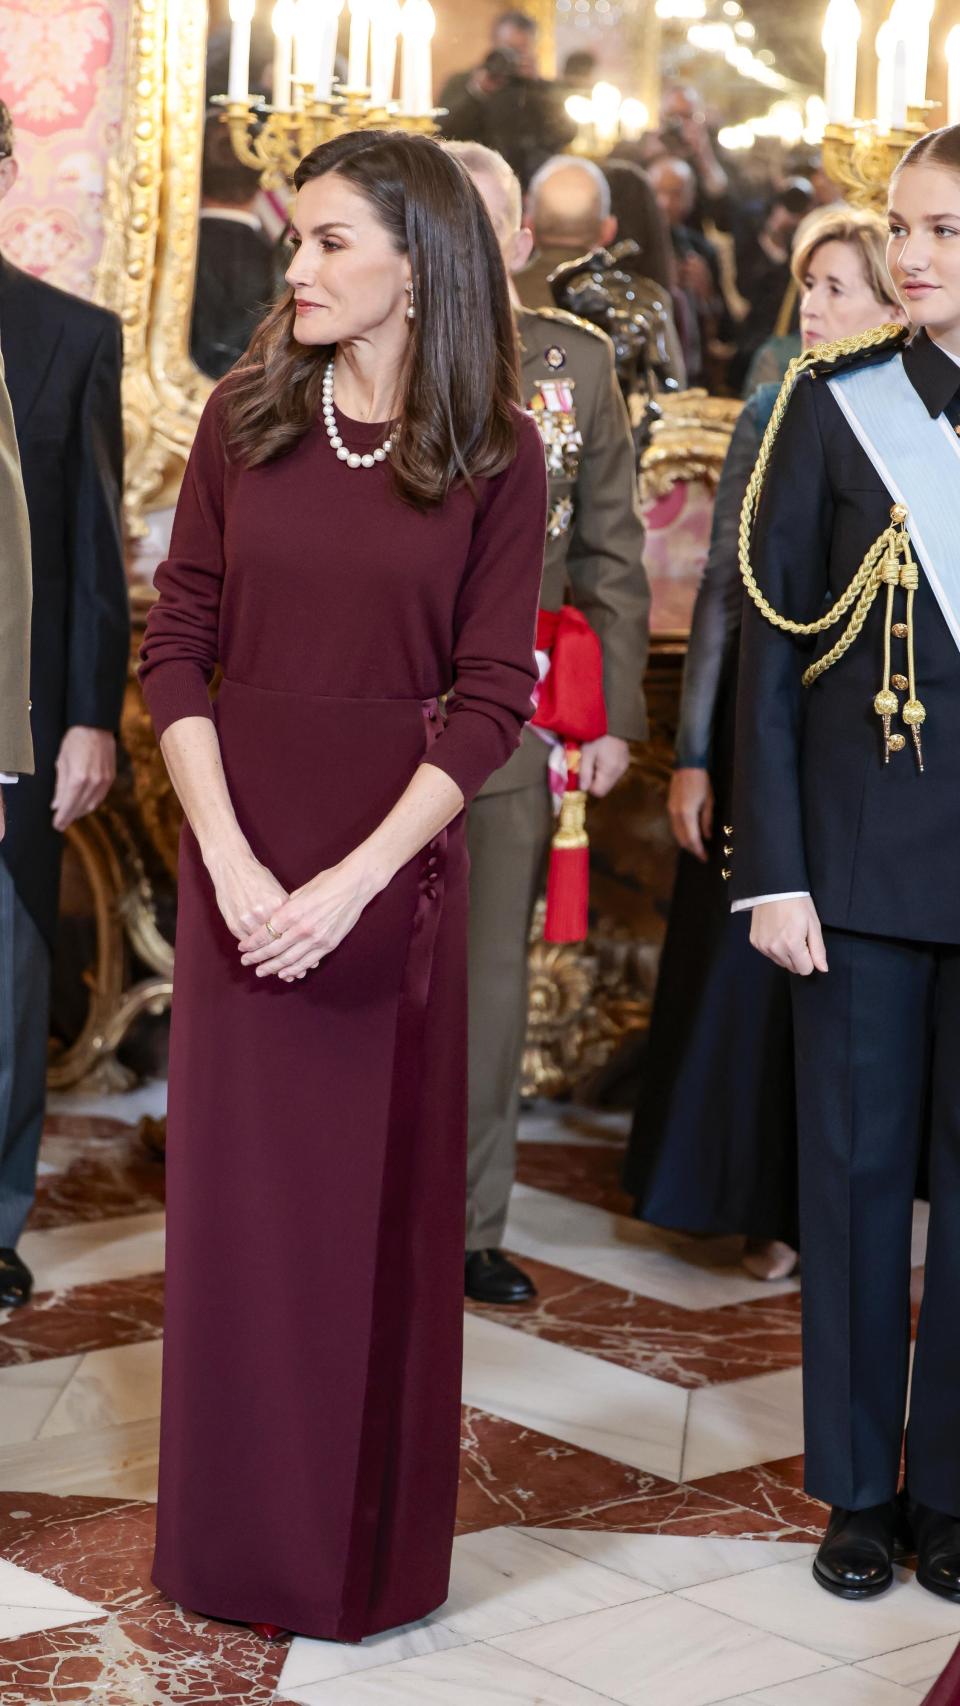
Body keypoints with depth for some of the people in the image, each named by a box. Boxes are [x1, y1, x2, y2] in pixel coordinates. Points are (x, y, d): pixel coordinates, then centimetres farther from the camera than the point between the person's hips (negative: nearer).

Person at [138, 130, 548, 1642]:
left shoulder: (497, 457, -3)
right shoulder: (246, 417, 2)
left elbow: (490, 700, -7)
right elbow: (175, 646, 0)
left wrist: (354, 879, -16)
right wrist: (227, 855, -12)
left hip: (398, 856, -2)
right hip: (239, 855, 2)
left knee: (385, 1197, 7)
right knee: (239, 1189, 8)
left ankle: (375, 1544, 24)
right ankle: (242, 1534, 25)